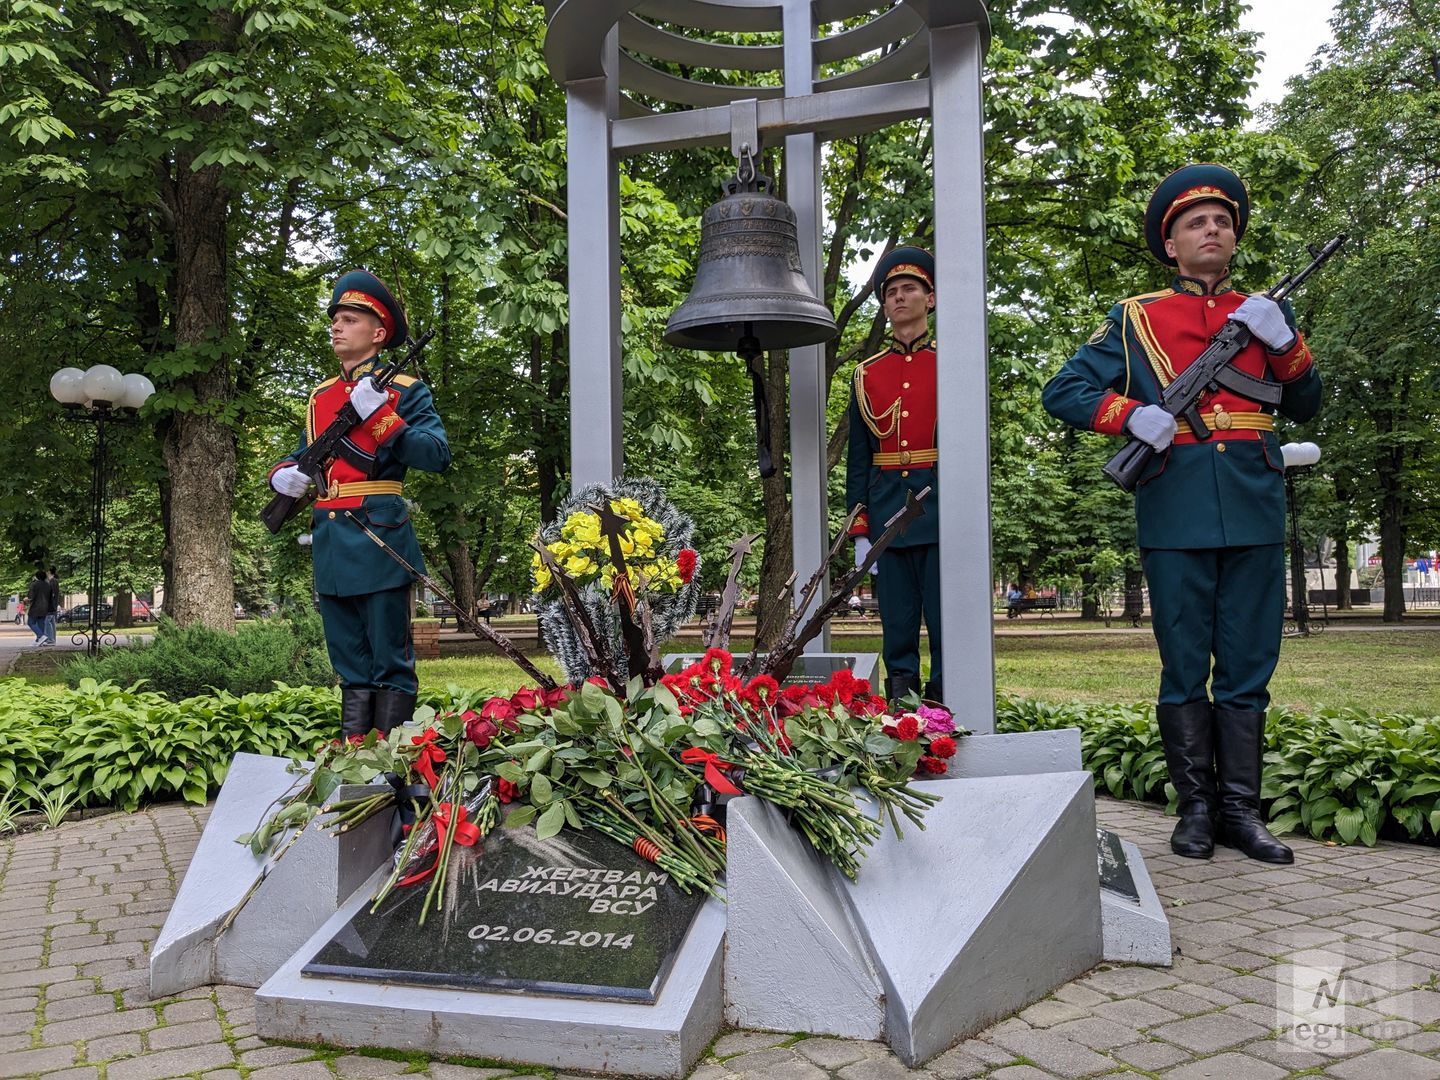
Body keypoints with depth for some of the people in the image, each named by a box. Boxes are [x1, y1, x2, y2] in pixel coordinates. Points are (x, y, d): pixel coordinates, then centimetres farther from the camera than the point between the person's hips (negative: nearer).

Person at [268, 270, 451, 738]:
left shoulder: (405, 391, -1)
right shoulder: (320, 396, 18)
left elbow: (437, 456, -14)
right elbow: (304, 455, 29)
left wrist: (379, 413, -21)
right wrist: (283, 474, 6)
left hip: (379, 539, -6)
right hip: (330, 542, 7)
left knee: (390, 660, -1)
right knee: (348, 661, 13)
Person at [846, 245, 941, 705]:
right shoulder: (867, 374, 12)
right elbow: (857, 460, 12)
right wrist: (860, 532, 5)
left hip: (941, 508, -2)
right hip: (886, 510, 2)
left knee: (946, 620, 0)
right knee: (897, 623, 5)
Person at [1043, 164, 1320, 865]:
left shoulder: (1264, 312, 17)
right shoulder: (1135, 319, 8)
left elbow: (1305, 408, 14)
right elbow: (1062, 392, 4)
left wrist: (1284, 342, -3)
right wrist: (1132, 415, -12)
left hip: (1255, 512, 3)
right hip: (1176, 514, -3)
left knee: (1248, 668, 6)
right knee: (1184, 669, 3)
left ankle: (1241, 810, 16)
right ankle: (1197, 808, 14)